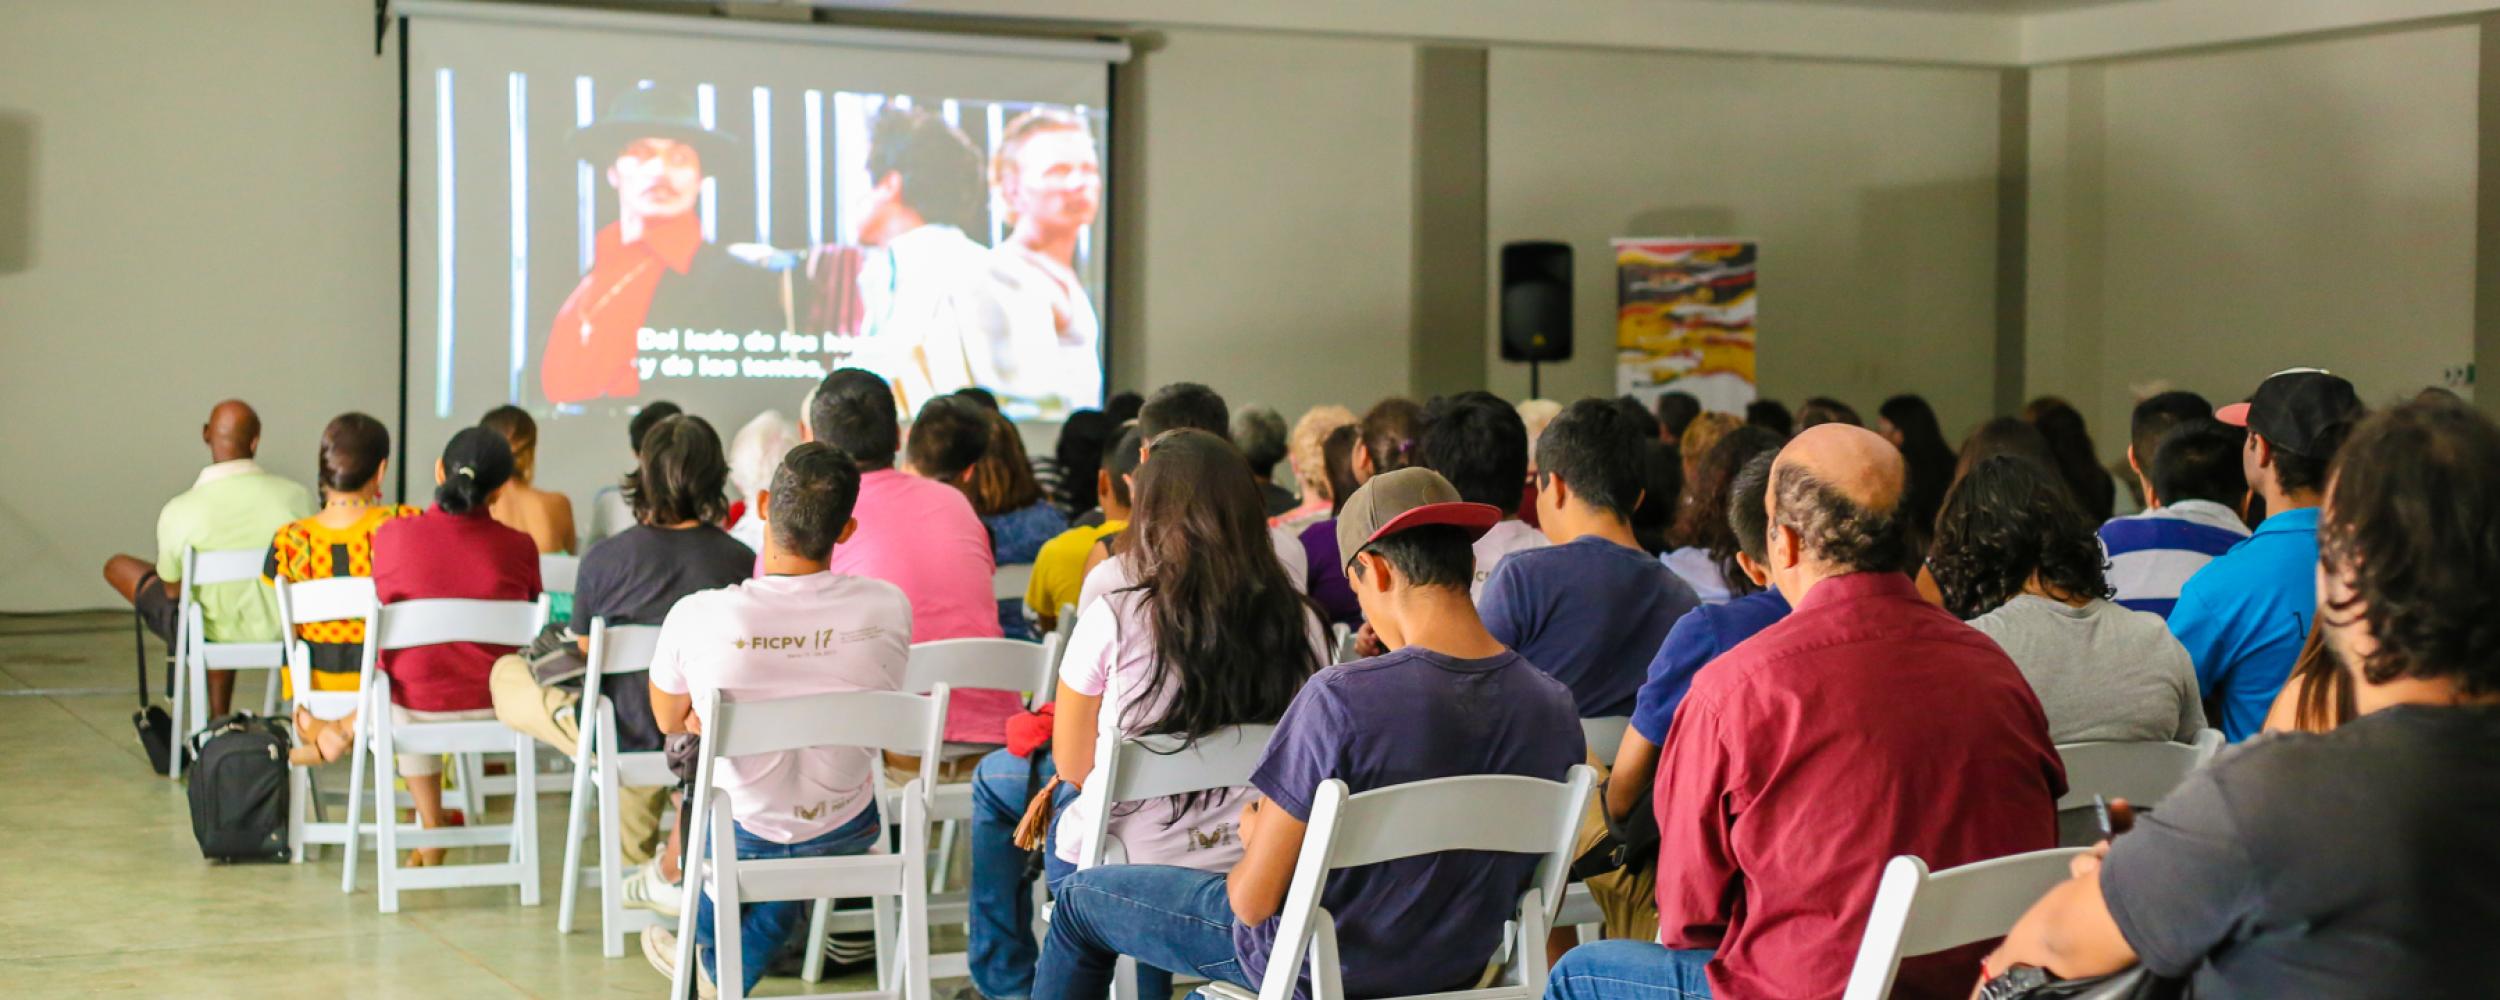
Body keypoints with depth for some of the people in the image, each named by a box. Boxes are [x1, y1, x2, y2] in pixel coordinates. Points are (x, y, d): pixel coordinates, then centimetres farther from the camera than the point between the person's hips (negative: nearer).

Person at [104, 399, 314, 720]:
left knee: (117, 566, 20)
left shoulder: (178, 512, -21)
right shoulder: (295, 495, -16)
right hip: (284, 628, 3)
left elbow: (172, 591, -6)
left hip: (208, 635, -3)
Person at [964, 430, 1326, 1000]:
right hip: (1256, 863, 4)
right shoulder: (1300, 624, -9)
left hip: (1128, 869, -4)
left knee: (995, 778, 25)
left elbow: (1072, 768, -5)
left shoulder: (1115, 620, -18)